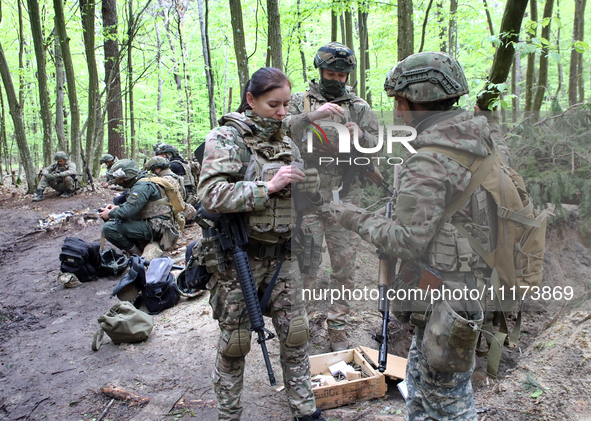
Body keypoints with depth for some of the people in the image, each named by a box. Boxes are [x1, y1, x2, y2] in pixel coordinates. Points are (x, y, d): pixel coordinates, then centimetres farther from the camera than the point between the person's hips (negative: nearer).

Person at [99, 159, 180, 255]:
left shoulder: (142, 186, -15)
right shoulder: (138, 183, 18)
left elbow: (129, 210, -22)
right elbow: (133, 205, 27)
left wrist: (110, 214, -5)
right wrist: (117, 207, 11)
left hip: (155, 228, -11)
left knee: (108, 228, -17)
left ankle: (137, 255, -8)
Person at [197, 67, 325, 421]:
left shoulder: (286, 143, 10)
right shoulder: (227, 138, -9)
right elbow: (211, 195, -22)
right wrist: (268, 186, -24)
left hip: (282, 256, 5)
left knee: (296, 334, 10)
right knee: (235, 343, 9)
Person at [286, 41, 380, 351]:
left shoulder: (359, 107, 12)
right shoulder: (300, 102, 7)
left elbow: (377, 145, 7)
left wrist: (360, 137, -14)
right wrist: (311, 117, -24)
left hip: (346, 198, 2)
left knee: (344, 265, 5)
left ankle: (337, 327, 19)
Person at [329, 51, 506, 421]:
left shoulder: (427, 163, -24)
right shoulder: (479, 142, 6)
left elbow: (408, 242, -25)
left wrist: (354, 218, -13)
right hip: (475, 284, 9)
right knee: (420, 375, 26)